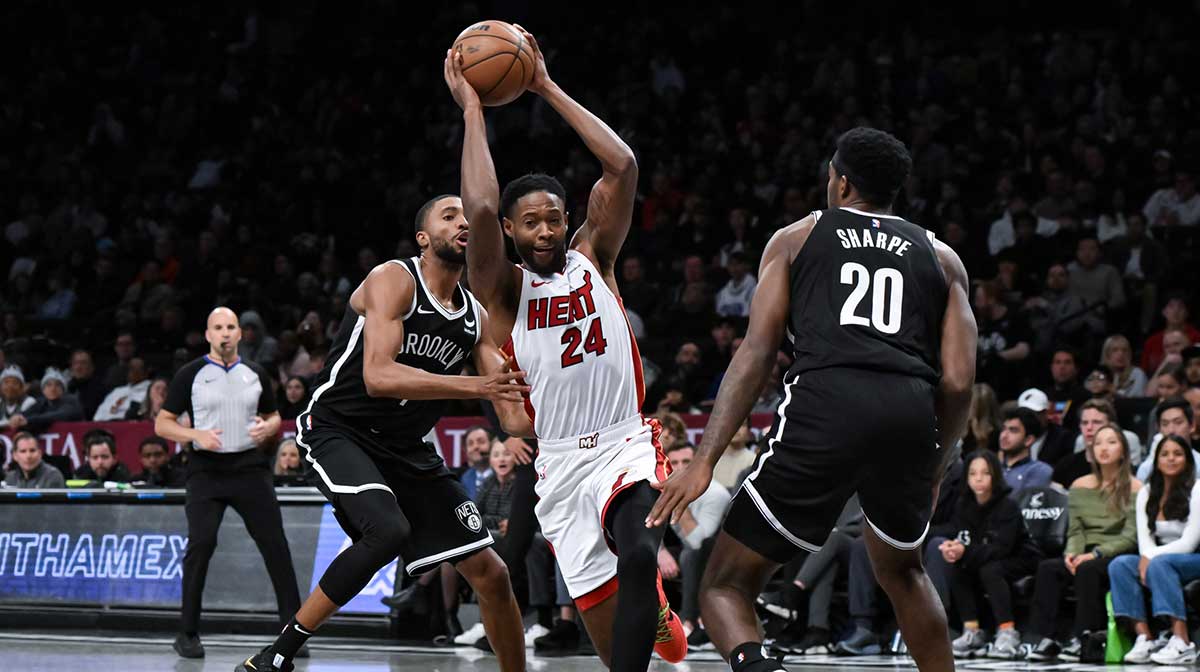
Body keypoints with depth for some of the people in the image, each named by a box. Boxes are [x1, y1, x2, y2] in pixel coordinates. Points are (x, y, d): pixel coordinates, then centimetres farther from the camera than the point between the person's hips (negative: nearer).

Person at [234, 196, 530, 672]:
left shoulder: (477, 317, 5)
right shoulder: (393, 280, -14)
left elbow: (514, 415, 6)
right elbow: (378, 376, -28)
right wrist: (473, 386, -34)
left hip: (406, 451, 7)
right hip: (337, 430, -7)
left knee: (490, 573, 0)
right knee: (389, 529, -34)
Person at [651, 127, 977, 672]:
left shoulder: (796, 239, 19)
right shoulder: (941, 257, 24)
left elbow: (756, 354, 6)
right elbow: (958, 381, 13)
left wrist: (704, 461, 0)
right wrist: (934, 471, 29)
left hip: (825, 405, -3)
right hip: (911, 413, 3)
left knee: (726, 586, 5)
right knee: (900, 566, 33)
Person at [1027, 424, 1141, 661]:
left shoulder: (1134, 488, 0)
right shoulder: (1080, 486, 15)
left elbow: (1131, 536, -8)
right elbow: (1075, 530, 11)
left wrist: (1096, 554, -20)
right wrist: (1072, 553, -11)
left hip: (1118, 557, -5)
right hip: (1086, 555, 5)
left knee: (1087, 569, -36)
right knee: (1047, 568, -24)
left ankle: (1082, 639, -33)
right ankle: (1045, 639, -28)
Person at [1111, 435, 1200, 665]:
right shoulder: (1146, 494, 12)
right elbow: (1145, 538, 5)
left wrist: (1152, 557, -15)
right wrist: (1147, 556, -18)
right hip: (1161, 558, 5)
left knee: (1159, 564, -37)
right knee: (1119, 565, -22)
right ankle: (1144, 637, -32)